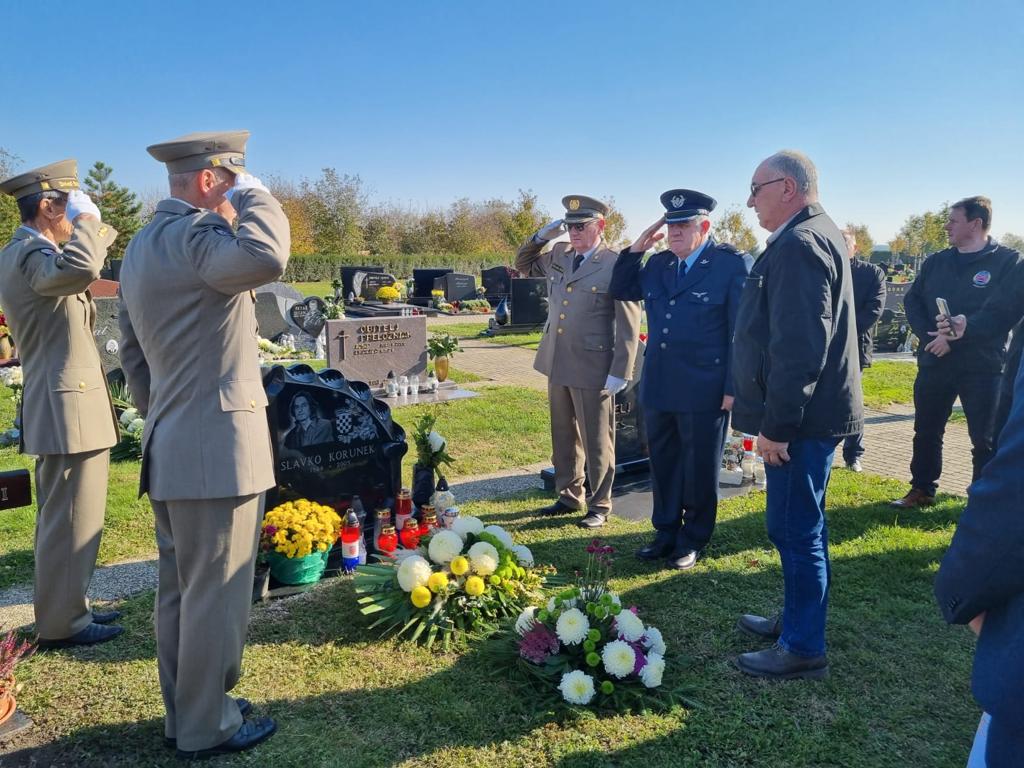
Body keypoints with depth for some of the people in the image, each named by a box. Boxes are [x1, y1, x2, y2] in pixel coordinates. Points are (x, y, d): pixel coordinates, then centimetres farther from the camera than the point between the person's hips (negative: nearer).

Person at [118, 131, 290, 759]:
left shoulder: (144, 243, 17)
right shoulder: (192, 234, -15)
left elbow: (133, 357, 20)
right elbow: (266, 258, -37)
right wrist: (256, 195, -17)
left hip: (170, 449, 10)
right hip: (216, 448, -10)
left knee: (180, 590, 19)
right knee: (215, 594, 3)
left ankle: (186, 710, 33)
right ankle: (206, 728, 18)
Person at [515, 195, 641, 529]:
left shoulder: (616, 265, -12)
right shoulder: (558, 255, 8)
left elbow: (628, 326, -13)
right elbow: (523, 264, 25)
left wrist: (620, 373, -16)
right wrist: (542, 236, 7)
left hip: (592, 369, -7)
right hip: (557, 364, 7)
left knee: (596, 442, 6)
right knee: (564, 437, 18)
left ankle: (599, 505, 21)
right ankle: (569, 496, 33)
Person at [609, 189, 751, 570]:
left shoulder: (733, 264, -9)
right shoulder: (658, 264, 8)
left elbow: (743, 331, -10)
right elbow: (620, 290, 21)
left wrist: (733, 388, -13)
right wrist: (635, 249, 6)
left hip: (704, 391, -5)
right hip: (658, 387, 6)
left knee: (700, 469, 9)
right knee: (663, 464, 15)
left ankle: (693, 540, 26)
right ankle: (666, 532, 31)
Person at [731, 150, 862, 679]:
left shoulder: (800, 244, -18)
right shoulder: (815, 235, 16)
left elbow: (799, 348, -25)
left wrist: (776, 426, -22)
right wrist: (774, 418, 22)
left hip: (802, 418, -11)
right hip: (806, 415, 11)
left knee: (795, 530, 0)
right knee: (797, 528, 20)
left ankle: (804, 649, 14)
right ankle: (795, 620, 35)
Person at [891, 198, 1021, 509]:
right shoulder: (935, 262, 11)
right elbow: (912, 301, 7)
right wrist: (929, 335, -10)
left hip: (982, 366, -5)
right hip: (934, 362, 5)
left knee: (985, 439, 4)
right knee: (926, 432, 12)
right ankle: (922, 491, 25)